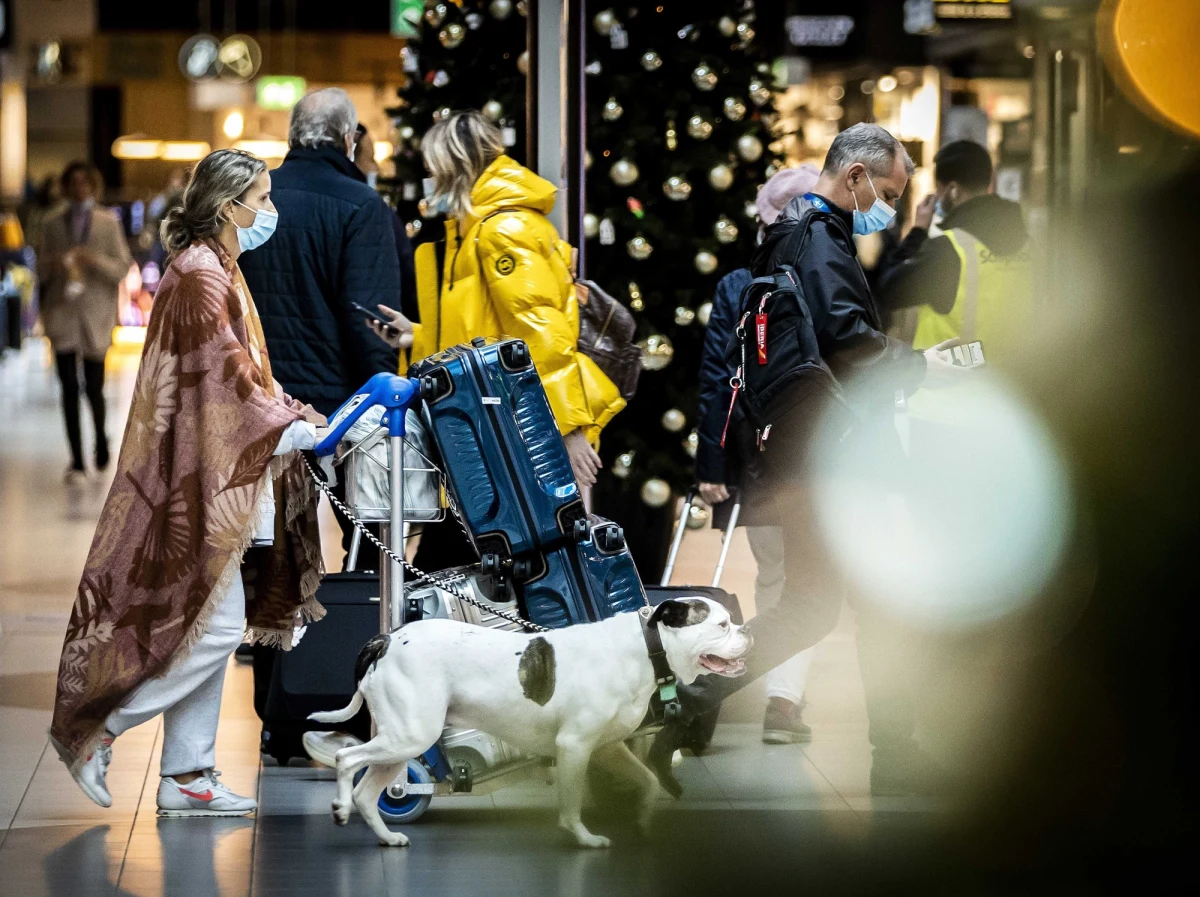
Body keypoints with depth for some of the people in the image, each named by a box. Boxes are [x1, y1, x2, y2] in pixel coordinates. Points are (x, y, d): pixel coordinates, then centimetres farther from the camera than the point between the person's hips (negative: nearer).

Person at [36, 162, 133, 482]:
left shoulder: (108, 224, 2)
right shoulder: (54, 225, 9)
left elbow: (122, 268, -2)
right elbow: (41, 271, 11)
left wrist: (93, 260, -18)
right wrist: (52, 265, -12)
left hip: (95, 315, -1)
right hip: (62, 314, 1)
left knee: (94, 387, 5)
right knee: (70, 387, -7)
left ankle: (101, 442, 34)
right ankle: (77, 460, -4)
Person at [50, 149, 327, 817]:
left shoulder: (220, 271, 17)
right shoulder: (201, 277, -14)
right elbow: (226, 375, -20)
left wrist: (299, 414, 9)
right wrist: (296, 431, -19)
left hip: (218, 474, 10)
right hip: (200, 478, -10)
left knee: (208, 629, 9)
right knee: (215, 626, -10)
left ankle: (187, 776, 12)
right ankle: (98, 728, 0)